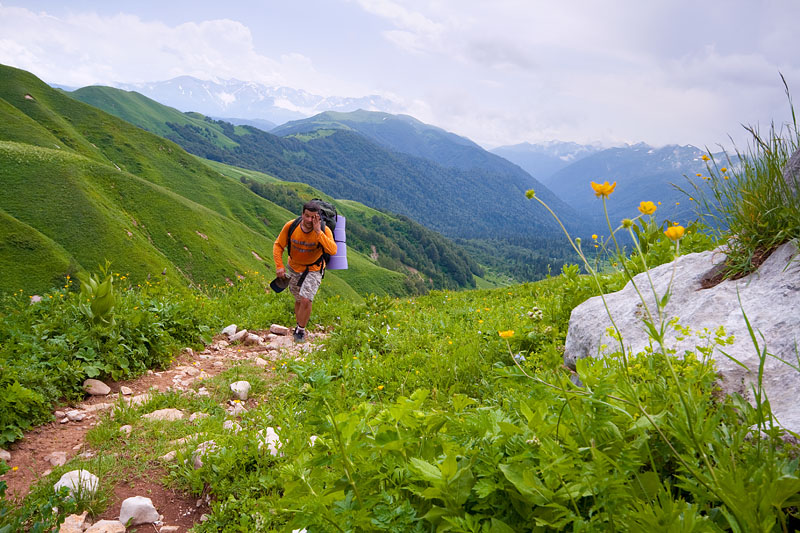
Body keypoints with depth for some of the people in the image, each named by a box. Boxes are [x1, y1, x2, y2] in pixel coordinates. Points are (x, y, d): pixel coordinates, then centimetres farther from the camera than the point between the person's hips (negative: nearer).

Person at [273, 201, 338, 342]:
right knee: (298, 300, 15)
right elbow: (278, 245, -6)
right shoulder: (290, 226, -20)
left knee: (306, 300, -17)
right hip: (294, 267, 3)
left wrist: (318, 232, -41)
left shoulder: (324, 231, -25)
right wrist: (279, 266, -16)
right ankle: (299, 326, 39)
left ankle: (301, 330, 6)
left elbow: (333, 251, -40)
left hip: (313, 269, -3)